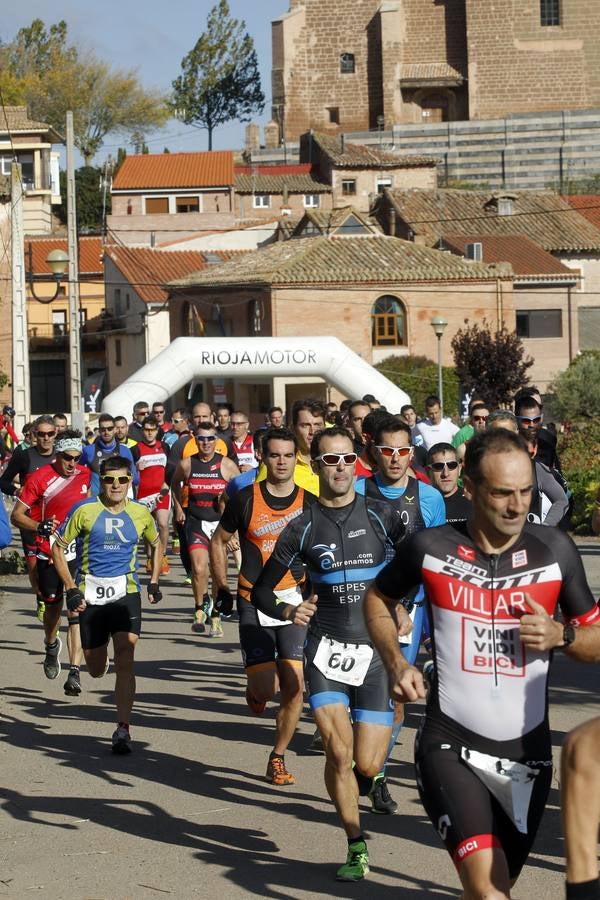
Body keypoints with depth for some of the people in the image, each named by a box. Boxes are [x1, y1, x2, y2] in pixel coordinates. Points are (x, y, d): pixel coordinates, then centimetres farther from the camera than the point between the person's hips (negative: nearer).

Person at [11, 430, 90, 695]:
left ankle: (74, 673, -11)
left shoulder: (85, 475, 1)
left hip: (78, 553, 1)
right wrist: (40, 527, -25)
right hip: (49, 554, -1)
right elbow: (16, 516, -9)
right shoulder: (39, 478, -10)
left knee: (76, 612, -9)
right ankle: (51, 645, 47)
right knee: (53, 608, 13)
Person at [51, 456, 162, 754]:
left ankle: (123, 729, -16)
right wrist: (71, 589, -5)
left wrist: (154, 582, 14)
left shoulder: (140, 514, 3)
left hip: (127, 594, 0)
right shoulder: (84, 511, -4)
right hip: (90, 595, 0)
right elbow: (58, 548, 2)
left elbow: (156, 544, 23)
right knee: (96, 671, 9)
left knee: (125, 659, -17)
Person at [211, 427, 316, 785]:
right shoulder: (246, 500, -2)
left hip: (296, 603, 2)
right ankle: (256, 690, 28)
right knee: (264, 690, -10)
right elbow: (219, 541, 12)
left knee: (294, 687, -6)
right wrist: (222, 588, 7)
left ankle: (278, 758, 10)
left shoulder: (309, 504, 3)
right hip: (254, 605, -1)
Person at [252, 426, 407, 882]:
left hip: (376, 649, 0)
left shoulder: (380, 515, 1)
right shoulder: (303, 527, 3)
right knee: (338, 751, -16)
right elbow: (262, 590, 9)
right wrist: (288, 611, -11)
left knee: (367, 765, -3)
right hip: (326, 647, 0)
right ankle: (357, 849, -1)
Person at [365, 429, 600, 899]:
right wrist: (396, 663, 0)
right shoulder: (430, 548, -5)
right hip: (452, 747, -3)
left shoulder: (555, 550, -2)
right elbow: (378, 600, 15)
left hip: (527, 753, 3)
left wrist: (561, 634, -14)